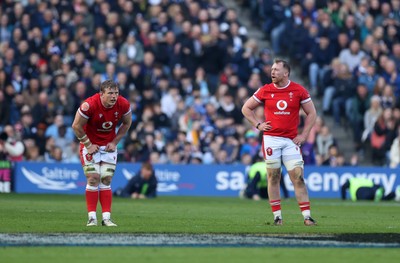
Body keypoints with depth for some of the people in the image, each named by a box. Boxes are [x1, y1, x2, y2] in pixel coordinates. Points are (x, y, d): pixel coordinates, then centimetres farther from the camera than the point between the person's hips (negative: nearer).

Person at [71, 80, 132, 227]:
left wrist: (115, 142, -2)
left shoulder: (123, 105, -16)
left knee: (106, 180, 0)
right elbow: (76, 126, -16)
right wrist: (88, 145, -12)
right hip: (91, 144, -3)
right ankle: (92, 217, -7)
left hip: (109, 145, 3)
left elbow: (127, 123, 4)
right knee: (93, 178, -11)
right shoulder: (89, 105, -28)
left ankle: (106, 217, 1)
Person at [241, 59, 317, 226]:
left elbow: (311, 113, 8)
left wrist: (304, 135, 0)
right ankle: (277, 216, 8)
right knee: (273, 177, 2)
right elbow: (246, 108, 13)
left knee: (298, 177, -6)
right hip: (271, 139, 1)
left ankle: (307, 216, -6)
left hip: (291, 140, -1)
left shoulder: (299, 90, 1)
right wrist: (258, 124, 2)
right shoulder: (265, 91, 3)